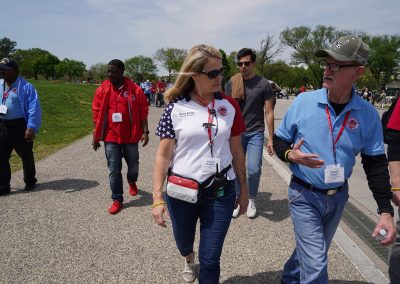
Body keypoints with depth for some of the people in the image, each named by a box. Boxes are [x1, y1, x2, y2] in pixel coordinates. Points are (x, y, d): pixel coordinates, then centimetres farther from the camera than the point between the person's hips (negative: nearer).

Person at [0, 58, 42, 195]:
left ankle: (30, 181, 29)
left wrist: (31, 128, -24)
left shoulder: (26, 87, -11)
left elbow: (34, 109, -16)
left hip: (20, 127, -5)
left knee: (26, 156, 10)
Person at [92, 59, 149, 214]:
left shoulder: (135, 90, -5)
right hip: (111, 137, 0)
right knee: (114, 170, 4)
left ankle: (132, 182, 49)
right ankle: (117, 200, 16)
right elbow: (96, 114, 2)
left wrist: (145, 131, -10)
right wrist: (95, 136, 0)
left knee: (133, 166, 17)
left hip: (130, 136, 0)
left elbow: (143, 112, -3)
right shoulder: (102, 89, -1)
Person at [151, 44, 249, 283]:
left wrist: (244, 188, 9)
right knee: (183, 243, 26)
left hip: (221, 192, 0)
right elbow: (164, 154, -6)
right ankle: (189, 260, 62)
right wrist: (157, 198, -8)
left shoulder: (229, 106, -2)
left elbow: (236, 150, 5)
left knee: (210, 261, 6)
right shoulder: (175, 107, -8)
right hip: (181, 191, 0)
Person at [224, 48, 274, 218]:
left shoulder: (263, 84, -3)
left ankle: (251, 200, 18)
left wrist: (270, 139, -4)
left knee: (254, 169, -5)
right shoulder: (232, 82, 2)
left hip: (255, 133, -2)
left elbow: (269, 112, -2)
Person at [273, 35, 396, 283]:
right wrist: (290, 154, -25)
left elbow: (376, 164, -3)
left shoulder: (368, 114, -10)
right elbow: (279, 140, -2)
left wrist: (386, 211, -7)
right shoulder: (304, 101, -14)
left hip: (338, 197, 3)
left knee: (312, 253, 24)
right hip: (305, 195, -3)